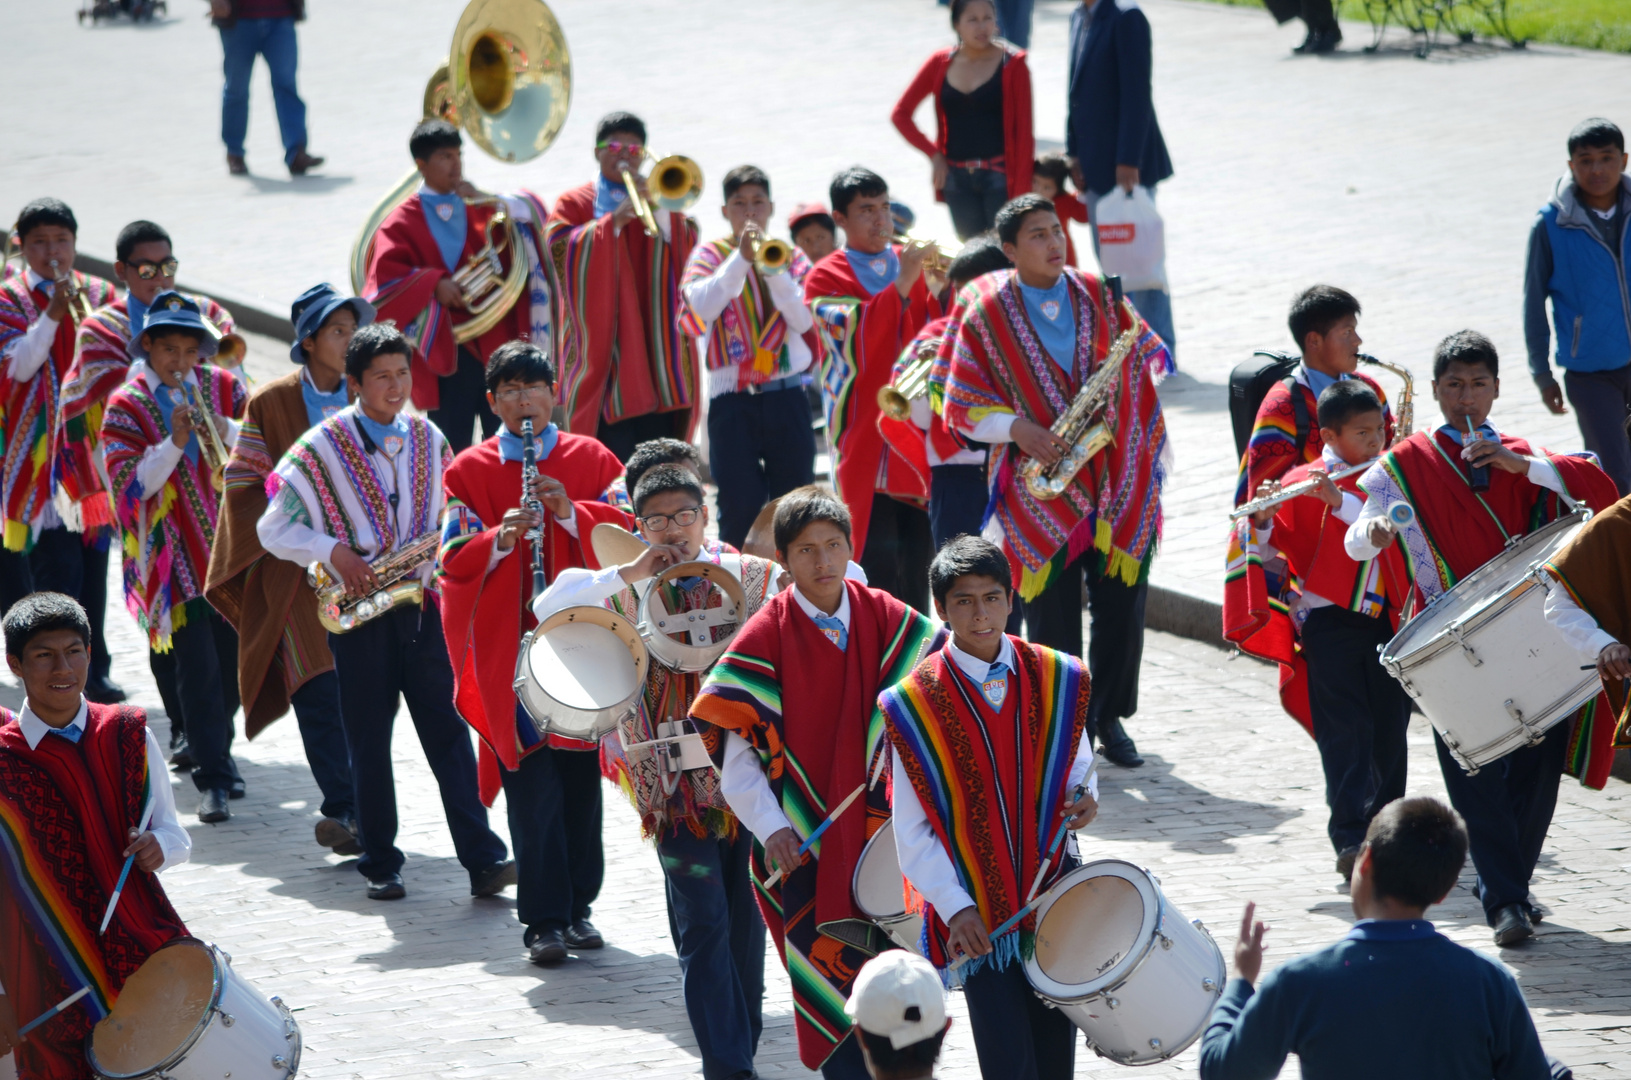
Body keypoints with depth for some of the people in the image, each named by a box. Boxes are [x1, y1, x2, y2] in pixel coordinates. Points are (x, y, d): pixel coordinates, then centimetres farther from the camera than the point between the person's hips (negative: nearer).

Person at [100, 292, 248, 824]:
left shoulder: (222, 387, 8)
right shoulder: (126, 406, -2)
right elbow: (131, 485, -10)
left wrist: (226, 430, -17)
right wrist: (175, 442, -22)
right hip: (175, 553, -4)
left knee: (235, 655, 8)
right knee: (197, 665, -10)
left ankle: (214, 745, 31)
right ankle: (212, 778, -6)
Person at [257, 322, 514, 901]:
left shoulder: (429, 440, 9)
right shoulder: (322, 447, -3)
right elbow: (273, 527, -2)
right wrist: (333, 552, -15)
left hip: (420, 603, 2)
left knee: (448, 730, -4)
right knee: (369, 740, 3)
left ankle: (483, 858, -8)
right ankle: (380, 864, 12)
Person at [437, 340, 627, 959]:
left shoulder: (591, 459, 8)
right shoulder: (468, 471, 6)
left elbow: (628, 530, -2)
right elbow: (455, 559, -3)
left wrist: (571, 511, -18)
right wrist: (501, 538, -21)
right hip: (509, 646, -1)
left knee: (581, 778, 4)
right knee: (531, 784, -5)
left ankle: (577, 906, 16)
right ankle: (544, 920, -2)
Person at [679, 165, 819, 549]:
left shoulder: (791, 258, 12)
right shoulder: (711, 255, 9)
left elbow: (803, 319, -4)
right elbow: (703, 305, -11)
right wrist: (741, 258, -16)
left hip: (786, 397, 2)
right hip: (732, 401, -2)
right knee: (740, 511, -5)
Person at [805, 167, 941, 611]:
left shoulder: (912, 264, 14)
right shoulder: (826, 278, 2)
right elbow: (854, 340, -16)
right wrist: (900, 285, -22)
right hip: (865, 437, -4)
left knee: (918, 557, 7)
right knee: (878, 558, -10)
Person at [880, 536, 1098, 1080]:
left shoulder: (1056, 678, 1)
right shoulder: (915, 703, -9)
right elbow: (913, 830, -7)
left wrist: (1084, 797, -7)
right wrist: (955, 907, -17)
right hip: (976, 912, -4)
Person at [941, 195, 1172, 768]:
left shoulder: (1100, 297, 5)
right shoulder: (986, 313, -2)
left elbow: (1145, 368, 12)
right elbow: (962, 404, 0)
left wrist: (1151, 457, 5)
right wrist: (1017, 428, -16)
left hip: (1119, 483, 3)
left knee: (1122, 609, 5)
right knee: (1052, 617, -1)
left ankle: (1109, 717, 24)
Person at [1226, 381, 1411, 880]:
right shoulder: (1303, 483, -3)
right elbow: (1268, 547, -7)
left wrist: (1338, 501, -24)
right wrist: (1263, 518, -28)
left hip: (1385, 620, 4)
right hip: (1330, 621, -4)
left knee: (1389, 730, 9)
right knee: (1345, 735, -9)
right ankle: (1351, 841, -11)